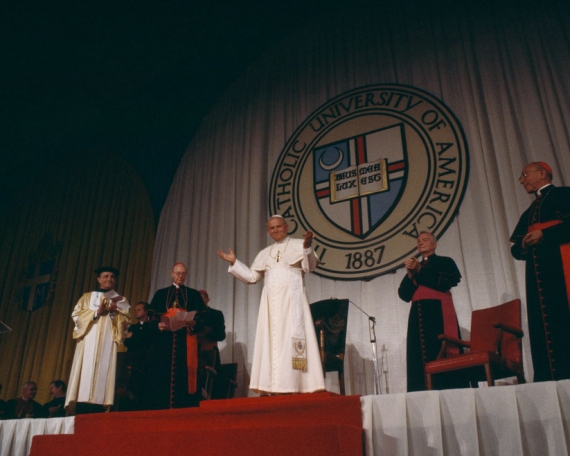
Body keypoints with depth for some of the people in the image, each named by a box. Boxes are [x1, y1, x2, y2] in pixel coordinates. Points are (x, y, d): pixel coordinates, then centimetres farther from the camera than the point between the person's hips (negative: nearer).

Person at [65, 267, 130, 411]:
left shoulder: (121, 300, 18)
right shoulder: (87, 297, 19)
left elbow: (126, 321, 6)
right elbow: (76, 315, 5)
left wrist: (113, 313, -12)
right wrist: (97, 312, -8)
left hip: (108, 341, -1)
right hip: (88, 340, 1)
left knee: (102, 372, -12)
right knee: (85, 372, -9)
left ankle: (95, 407, -15)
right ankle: (82, 407, -11)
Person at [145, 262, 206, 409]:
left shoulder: (194, 294, 15)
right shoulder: (160, 294, 17)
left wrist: (194, 322, -15)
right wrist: (158, 325, -11)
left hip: (186, 341, -1)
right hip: (165, 341, 1)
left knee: (184, 376, -7)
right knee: (162, 376, -5)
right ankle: (161, 408, 0)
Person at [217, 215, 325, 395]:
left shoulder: (298, 245, 6)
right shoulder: (265, 253, 21)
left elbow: (310, 266, -10)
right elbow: (252, 277, 20)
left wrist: (307, 247, -27)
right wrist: (234, 262, 12)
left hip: (291, 298, -5)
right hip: (271, 301, 5)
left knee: (290, 340, -11)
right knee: (271, 342, 0)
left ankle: (294, 386, -12)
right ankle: (270, 388, 0)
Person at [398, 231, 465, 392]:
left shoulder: (445, 262, 12)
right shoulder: (414, 267, 23)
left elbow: (445, 283, -8)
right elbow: (404, 294, 12)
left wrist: (420, 271, -7)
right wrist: (410, 275, -5)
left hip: (438, 313, -4)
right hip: (419, 315, 4)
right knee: (420, 356, -4)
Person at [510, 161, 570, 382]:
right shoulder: (528, 212, 28)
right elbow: (517, 249, 21)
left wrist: (544, 234, -15)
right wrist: (522, 246, 0)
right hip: (538, 272, 7)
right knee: (544, 326, -1)